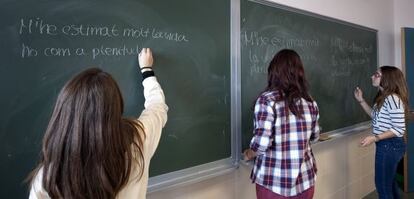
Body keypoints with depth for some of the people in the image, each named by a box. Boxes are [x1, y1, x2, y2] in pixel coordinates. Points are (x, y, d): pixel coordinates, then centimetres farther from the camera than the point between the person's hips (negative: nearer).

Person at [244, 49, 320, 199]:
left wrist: (249, 154, -3)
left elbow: (261, 142, -22)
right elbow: (314, 136, 11)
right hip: (305, 179, 4)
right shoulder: (309, 101, -1)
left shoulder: (267, 100, -17)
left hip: (273, 181, -4)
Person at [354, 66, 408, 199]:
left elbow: (399, 129, -24)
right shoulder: (383, 97, 8)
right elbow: (375, 115, 20)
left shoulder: (393, 99, -22)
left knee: (383, 185, 3)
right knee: (389, 182, 24)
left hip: (390, 146, -10)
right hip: (386, 145, 10)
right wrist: (361, 100, 12)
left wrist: (374, 138, -26)